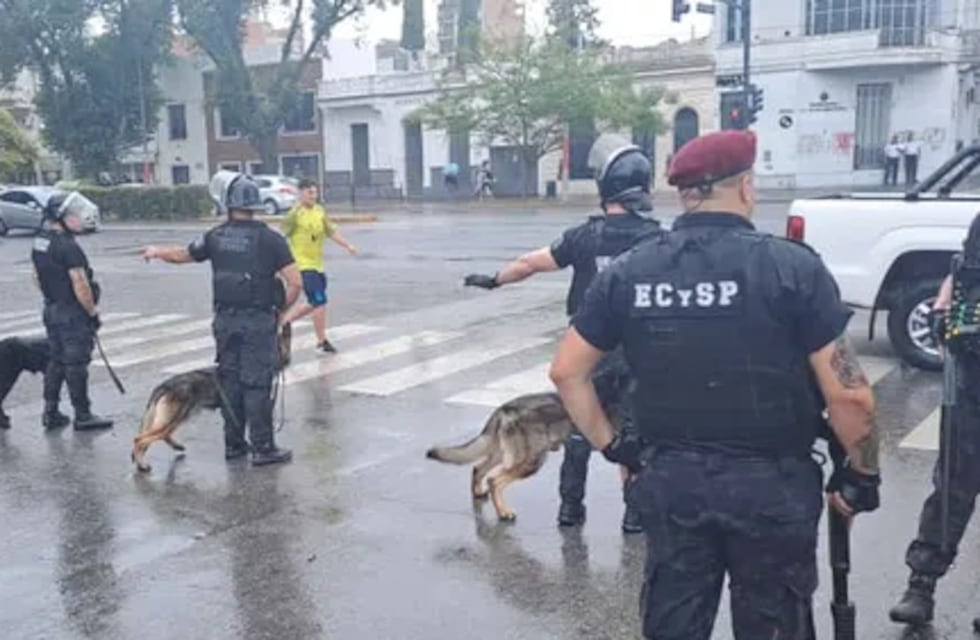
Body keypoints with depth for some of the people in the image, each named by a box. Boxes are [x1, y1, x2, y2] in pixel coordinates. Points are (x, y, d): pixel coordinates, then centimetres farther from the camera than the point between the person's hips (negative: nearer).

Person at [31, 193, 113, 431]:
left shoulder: (39, 242, 8)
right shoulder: (68, 247, -21)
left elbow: (37, 276, 18)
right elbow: (80, 285, -23)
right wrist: (93, 311, -13)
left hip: (51, 310, 9)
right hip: (73, 314, -9)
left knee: (56, 360, 16)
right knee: (76, 364, -1)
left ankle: (51, 413, 21)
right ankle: (83, 416, 6)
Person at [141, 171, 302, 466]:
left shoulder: (216, 237, 2)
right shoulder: (269, 238, -10)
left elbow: (182, 255, 19)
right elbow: (295, 282, -14)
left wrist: (156, 252, 39)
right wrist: (282, 309, 2)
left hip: (225, 319, 4)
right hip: (258, 321, -4)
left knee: (229, 380, 14)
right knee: (257, 383, -1)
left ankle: (233, 444, 22)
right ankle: (263, 448, 3)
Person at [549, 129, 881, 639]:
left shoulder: (628, 271, -1)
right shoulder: (793, 267, -12)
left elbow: (566, 371, 3)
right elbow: (849, 397, -13)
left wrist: (610, 446, 10)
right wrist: (862, 474, 2)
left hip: (670, 480, 3)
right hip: (769, 485, -3)